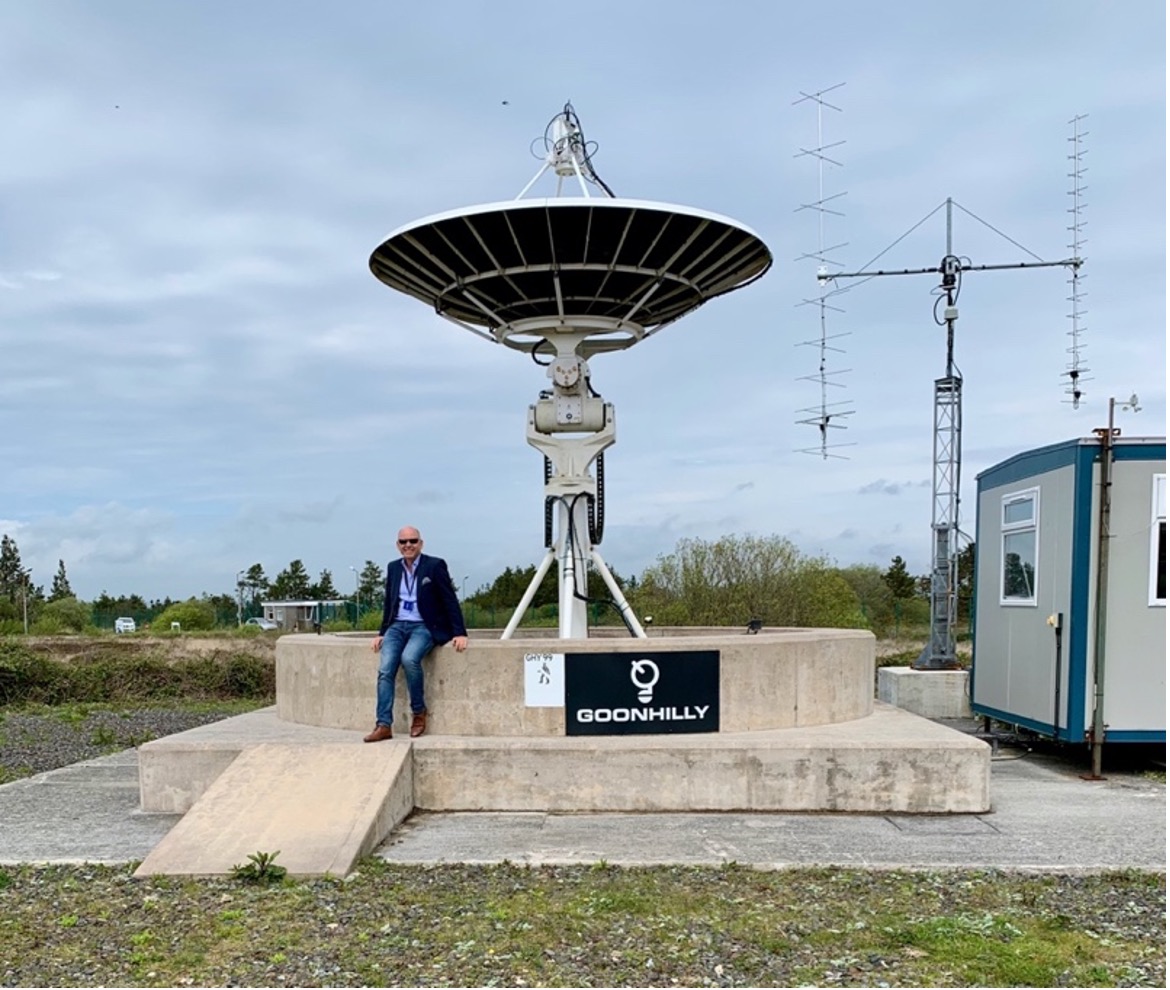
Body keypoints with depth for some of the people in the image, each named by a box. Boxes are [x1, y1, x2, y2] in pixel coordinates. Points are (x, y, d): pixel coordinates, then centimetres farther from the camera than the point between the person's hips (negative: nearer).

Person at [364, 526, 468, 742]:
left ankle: (419, 712, -12)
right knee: (385, 669, -20)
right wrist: (382, 632, 14)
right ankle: (384, 725, -19)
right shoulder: (393, 567, 12)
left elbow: (450, 601, -5)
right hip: (397, 626, 5)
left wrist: (460, 633, -11)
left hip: (424, 627, -4)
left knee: (409, 658, -33)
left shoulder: (435, 565, -4)